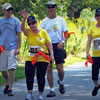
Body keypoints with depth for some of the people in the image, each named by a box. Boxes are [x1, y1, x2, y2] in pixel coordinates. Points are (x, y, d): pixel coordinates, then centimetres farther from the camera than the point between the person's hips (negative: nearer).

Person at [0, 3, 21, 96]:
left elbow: (19, 35, 1)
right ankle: (8, 83, 34)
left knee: (11, 69, -10)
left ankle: (10, 89, -6)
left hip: (12, 48, -3)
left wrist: (18, 48, -8)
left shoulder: (16, 21, 1)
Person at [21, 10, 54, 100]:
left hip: (42, 58, -1)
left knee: (41, 76, 0)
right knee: (29, 75, -6)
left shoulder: (43, 32, -1)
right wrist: (24, 19, -34)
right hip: (30, 58, 1)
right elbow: (22, 28, -20)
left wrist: (51, 54, -5)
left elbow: (49, 43, 3)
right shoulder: (28, 32, 1)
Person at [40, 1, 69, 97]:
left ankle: (61, 82, 26)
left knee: (60, 68, -6)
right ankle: (52, 90, 3)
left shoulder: (61, 20, 5)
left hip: (58, 46, -1)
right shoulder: (43, 22, 9)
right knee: (49, 69, -3)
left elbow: (66, 34, 4)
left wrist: (63, 41, -14)